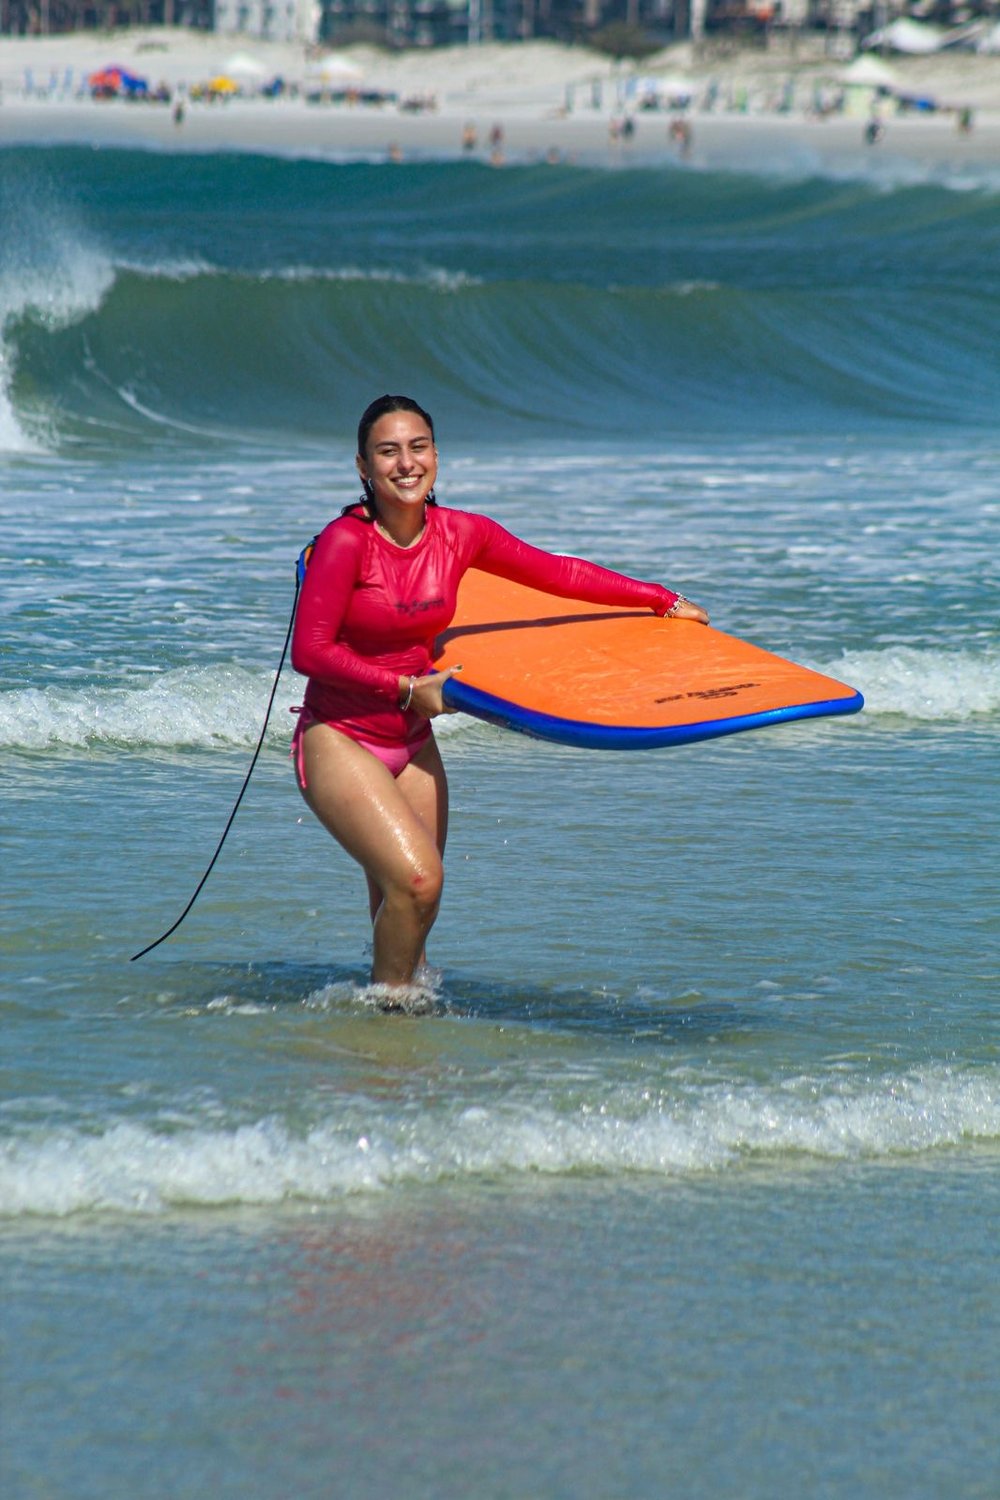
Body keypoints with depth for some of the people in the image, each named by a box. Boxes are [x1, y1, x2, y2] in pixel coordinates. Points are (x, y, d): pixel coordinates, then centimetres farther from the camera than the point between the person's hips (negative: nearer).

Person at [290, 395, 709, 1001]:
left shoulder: (461, 535, -3)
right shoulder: (346, 542, -19)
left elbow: (558, 573, 8)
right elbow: (310, 651, -17)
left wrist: (666, 601, 12)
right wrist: (407, 687, -15)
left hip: (411, 743, 6)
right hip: (339, 740, -6)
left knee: (407, 906, 7)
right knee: (417, 879, -19)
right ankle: (387, 1005, 2)